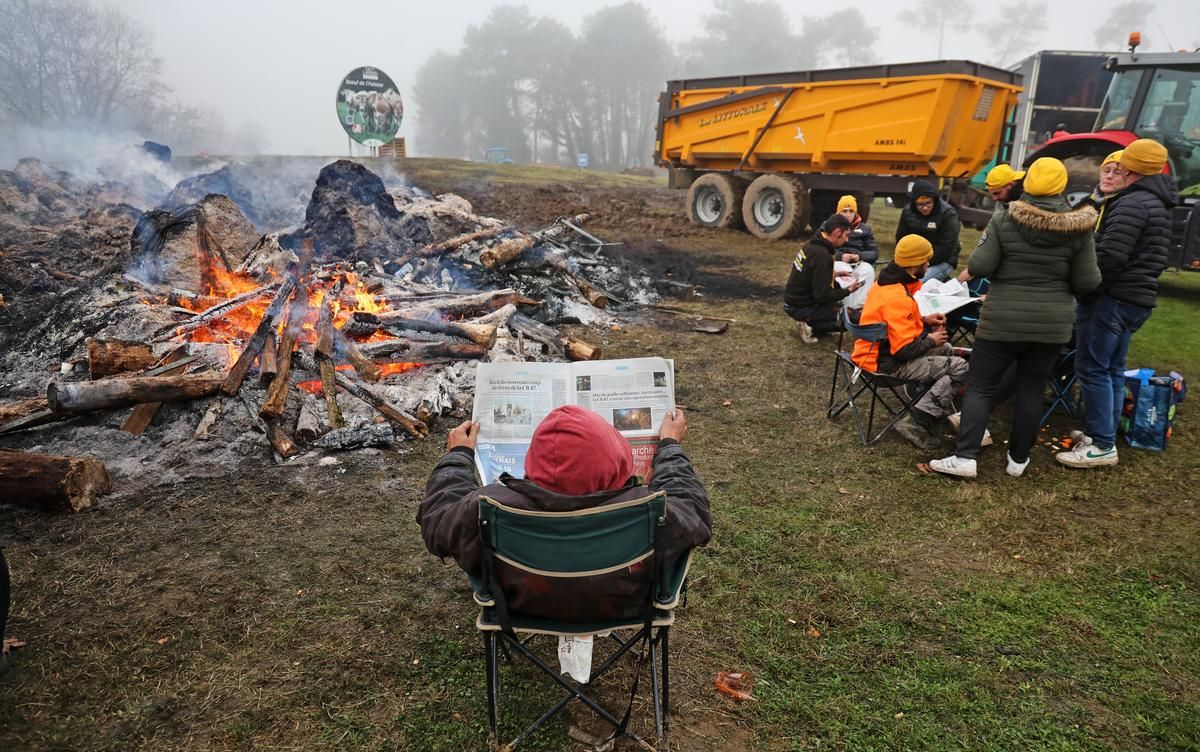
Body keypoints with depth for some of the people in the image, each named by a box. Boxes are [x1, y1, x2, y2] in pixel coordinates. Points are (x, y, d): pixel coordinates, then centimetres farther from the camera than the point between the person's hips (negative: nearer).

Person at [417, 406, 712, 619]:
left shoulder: (485, 510, -39)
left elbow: (435, 521, -14)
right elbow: (694, 512, -15)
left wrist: (458, 455, 2)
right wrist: (670, 444, 1)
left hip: (523, 609, 1)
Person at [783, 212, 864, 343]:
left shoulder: (812, 244, 3)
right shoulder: (822, 255, -25)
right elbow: (822, 295, -23)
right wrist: (848, 290, -11)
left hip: (793, 300, 9)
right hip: (801, 308, -9)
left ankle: (809, 322, 9)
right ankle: (811, 327, -6)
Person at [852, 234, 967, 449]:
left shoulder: (887, 282, 5)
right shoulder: (897, 299, -26)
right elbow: (904, 350, -27)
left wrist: (924, 320, 12)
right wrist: (930, 340, -8)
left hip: (880, 349, 11)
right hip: (886, 364, -11)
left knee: (947, 350, 24)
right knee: (960, 367, -11)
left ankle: (943, 412, 20)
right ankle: (916, 423, -12)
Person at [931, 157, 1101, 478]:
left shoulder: (1004, 218, -9)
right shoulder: (1079, 227, -2)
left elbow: (980, 266, -12)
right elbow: (1087, 283, -1)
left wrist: (971, 267, 9)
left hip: (1003, 320, -2)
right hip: (1051, 322, 3)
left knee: (980, 386, 4)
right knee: (1031, 391, 12)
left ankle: (965, 457, -2)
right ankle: (1018, 459, 21)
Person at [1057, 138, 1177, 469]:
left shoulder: (1132, 203, -15)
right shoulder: (1159, 203, 18)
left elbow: (1110, 256, -23)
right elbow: (1144, 257, 20)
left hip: (1113, 298, -10)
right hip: (1138, 297, 10)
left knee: (1093, 367, -7)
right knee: (1112, 369, 15)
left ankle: (1102, 445, -6)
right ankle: (1102, 433, 23)